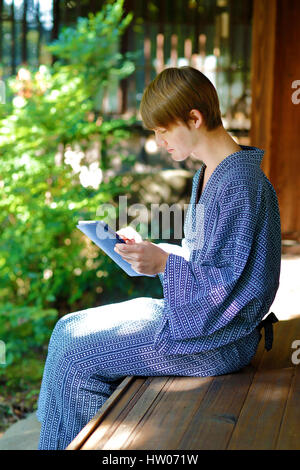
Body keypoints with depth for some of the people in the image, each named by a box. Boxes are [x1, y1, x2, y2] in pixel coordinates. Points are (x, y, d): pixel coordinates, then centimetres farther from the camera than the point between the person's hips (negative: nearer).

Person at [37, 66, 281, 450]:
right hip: (191, 313, 10)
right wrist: (154, 252, 3)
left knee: (77, 360, -12)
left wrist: (165, 264, -26)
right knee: (69, 329, 9)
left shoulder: (241, 184, -22)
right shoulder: (207, 174, 9)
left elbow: (232, 283, -24)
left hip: (221, 338, -10)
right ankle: (63, 440, 18)